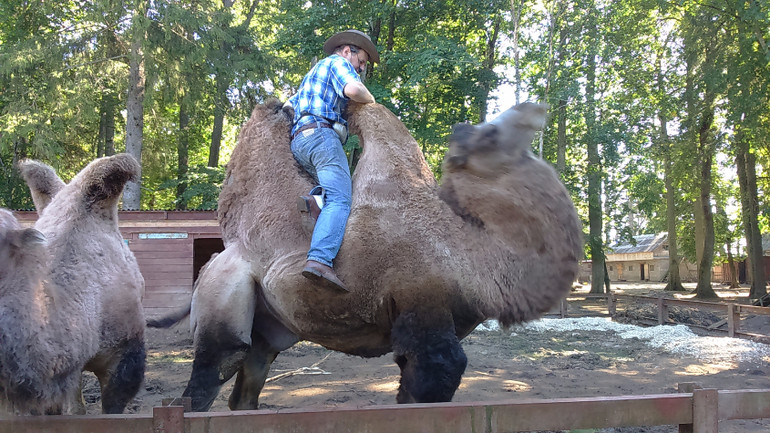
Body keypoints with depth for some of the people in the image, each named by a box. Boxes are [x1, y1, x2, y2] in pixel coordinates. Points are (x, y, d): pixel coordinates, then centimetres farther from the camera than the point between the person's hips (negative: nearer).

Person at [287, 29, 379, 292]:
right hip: (321, 134, -9)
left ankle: (318, 200, -26)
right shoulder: (337, 62, 8)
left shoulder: (313, 73, 36)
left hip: (297, 142, 9)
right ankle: (320, 260, -40)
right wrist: (370, 100, 7)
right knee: (340, 199, -22)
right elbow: (353, 89, -12)